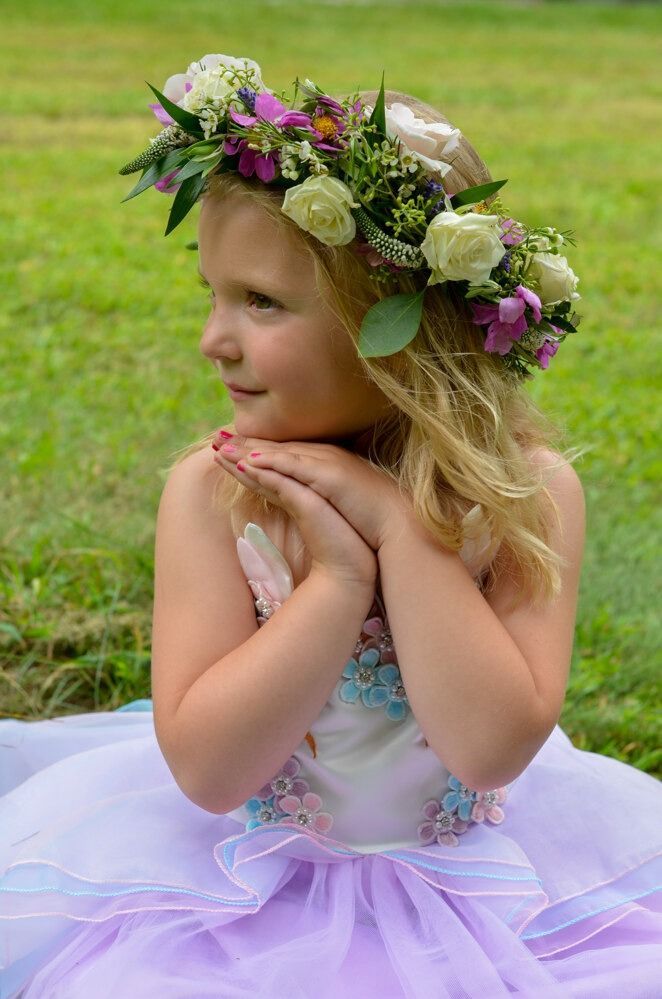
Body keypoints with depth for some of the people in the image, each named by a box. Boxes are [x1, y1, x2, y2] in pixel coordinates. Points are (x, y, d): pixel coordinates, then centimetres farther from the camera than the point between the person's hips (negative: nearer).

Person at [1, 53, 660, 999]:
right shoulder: (211, 492, -16)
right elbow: (207, 770, -21)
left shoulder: (529, 489, -15)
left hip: (472, 875, 1)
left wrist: (401, 526, -26)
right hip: (247, 871, 0)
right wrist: (338, 577, -28)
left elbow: (493, 748, -23)